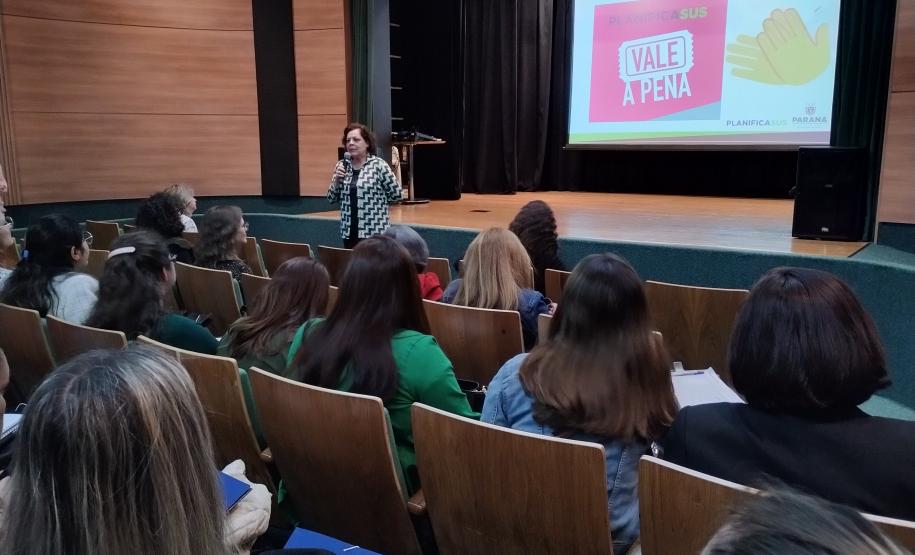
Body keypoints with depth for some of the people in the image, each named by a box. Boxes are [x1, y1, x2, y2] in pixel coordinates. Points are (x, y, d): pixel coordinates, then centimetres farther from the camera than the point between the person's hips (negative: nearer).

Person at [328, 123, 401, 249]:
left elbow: (396, 194, -2)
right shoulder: (341, 166, 8)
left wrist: (376, 203, 5)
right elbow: (331, 199, 11)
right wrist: (336, 180, -5)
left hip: (375, 232, -5)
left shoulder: (379, 165, -7)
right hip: (349, 232, 5)